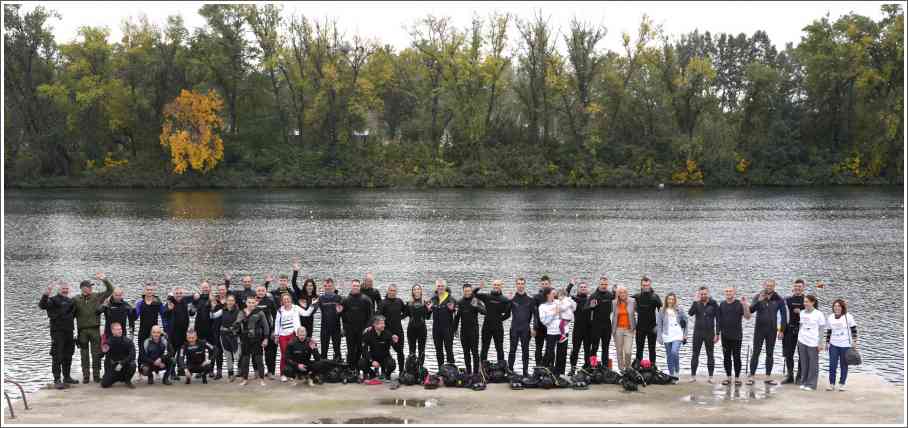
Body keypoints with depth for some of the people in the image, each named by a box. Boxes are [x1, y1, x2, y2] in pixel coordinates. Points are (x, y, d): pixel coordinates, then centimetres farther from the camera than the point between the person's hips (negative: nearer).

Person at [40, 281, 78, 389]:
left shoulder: (71, 301, 16)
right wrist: (46, 294, -38)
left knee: (68, 356, 14)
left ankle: (67, 377, 26)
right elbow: (42, 305, -25)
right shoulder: (54, 300, -5)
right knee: (57, 356, -7)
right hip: (57, 332, -7)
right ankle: (57, 380, -6)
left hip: (69, 332, 7)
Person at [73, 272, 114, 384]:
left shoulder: (97, 297, 5)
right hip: (82, 330, -1)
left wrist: (104, 279, -5)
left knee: (96, 354, 2)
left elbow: (110, 290, 5)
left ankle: (96, 375, 10)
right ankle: (85, 376, 12)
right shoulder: (76, 299, 2)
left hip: (95, 329, 1)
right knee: (84, 354, 6)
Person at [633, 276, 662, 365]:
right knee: (639, 348, 7)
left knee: (652, 348, 5)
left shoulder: (655, 296, -6)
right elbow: (635, 308, 17)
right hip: (640, 327, 2)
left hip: (652, 327, -2)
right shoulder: (637, 296, 2)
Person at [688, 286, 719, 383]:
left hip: (709, 333, -1)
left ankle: (710, 377, 9)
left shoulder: (714, 304, -2)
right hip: (698, 332, 2)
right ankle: (693, 376, 10)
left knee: (710, 355, 5)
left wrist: (717, 334, -6)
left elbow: (718, 319, -1)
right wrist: (696, 301, -21)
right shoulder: (696, 303, 2)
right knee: (695, 354, 4)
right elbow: (690, 313, -14)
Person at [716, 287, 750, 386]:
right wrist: (717, 333, 6)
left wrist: (745, 305, -21)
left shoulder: (739, 304, -1)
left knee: (737, 357, 0)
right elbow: (718, 319, 9)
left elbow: (748, 317, -9)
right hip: (725, 336, 3)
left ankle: (737, 377, 7)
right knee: (726, 357, 7)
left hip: (737, 336, -3)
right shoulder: (722, 305, 7)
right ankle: (728, 377, 15)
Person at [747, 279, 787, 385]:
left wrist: (782, 330, -3)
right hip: (759, 329, -1)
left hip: (772, 330, 1)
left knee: (770, 353, 8)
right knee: (755, 352, -1)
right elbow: (751, 310, -12)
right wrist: (759, 301, -28)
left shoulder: (779, 300, -1)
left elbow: (784, 315, 2)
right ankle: (751, 377, 1)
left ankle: (768, 377, 14)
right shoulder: (758, 297, -2)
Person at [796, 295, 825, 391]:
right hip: (802, 342, 5)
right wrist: (799, 338, 13)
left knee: (813, 364, 1)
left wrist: (820, 343, -6)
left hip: (813, 343, -4)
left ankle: (811, 384, 5)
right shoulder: (802, 313, 8)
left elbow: (821, 329, -2)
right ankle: (803, 382, 15)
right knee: (804, 363, 7)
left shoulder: (818, 314, -6)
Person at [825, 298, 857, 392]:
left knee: (844, 365, 5)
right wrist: (827, 342, 10)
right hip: (833, 345, 3)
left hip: (845, 345, -2)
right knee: (832, 365, -1)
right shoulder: (830, 318, 4)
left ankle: (842, 384, 16)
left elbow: (854, 329, -2)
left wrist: (854, 341, -7)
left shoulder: (848, 317, -6)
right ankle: (831, 384, 8)